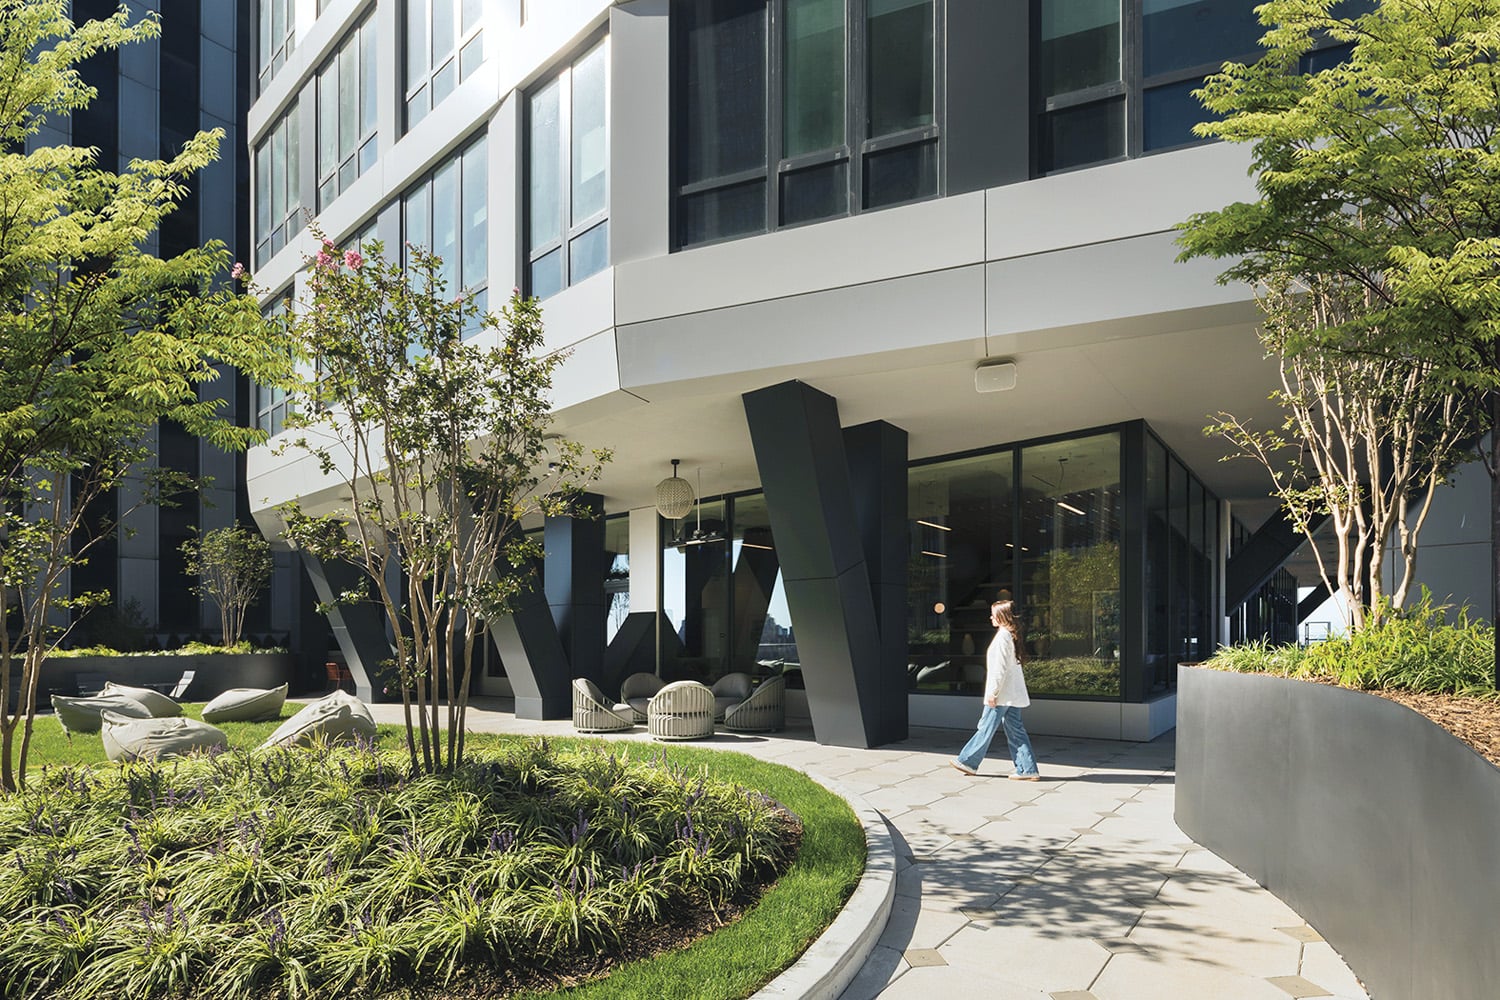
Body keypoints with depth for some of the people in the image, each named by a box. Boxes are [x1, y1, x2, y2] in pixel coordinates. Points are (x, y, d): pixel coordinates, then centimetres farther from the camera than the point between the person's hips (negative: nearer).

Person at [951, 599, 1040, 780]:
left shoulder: (1002, 637, -16)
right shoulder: (1012, 635, 12)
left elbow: (1000, 668, -20)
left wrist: (992, 692, -17)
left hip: (1002, 694, -9)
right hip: (1013, 694, 9)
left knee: (986, 728, 3)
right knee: (1015, 730, 9)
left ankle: (968, 762, 15)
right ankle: (1028, 769, 7)